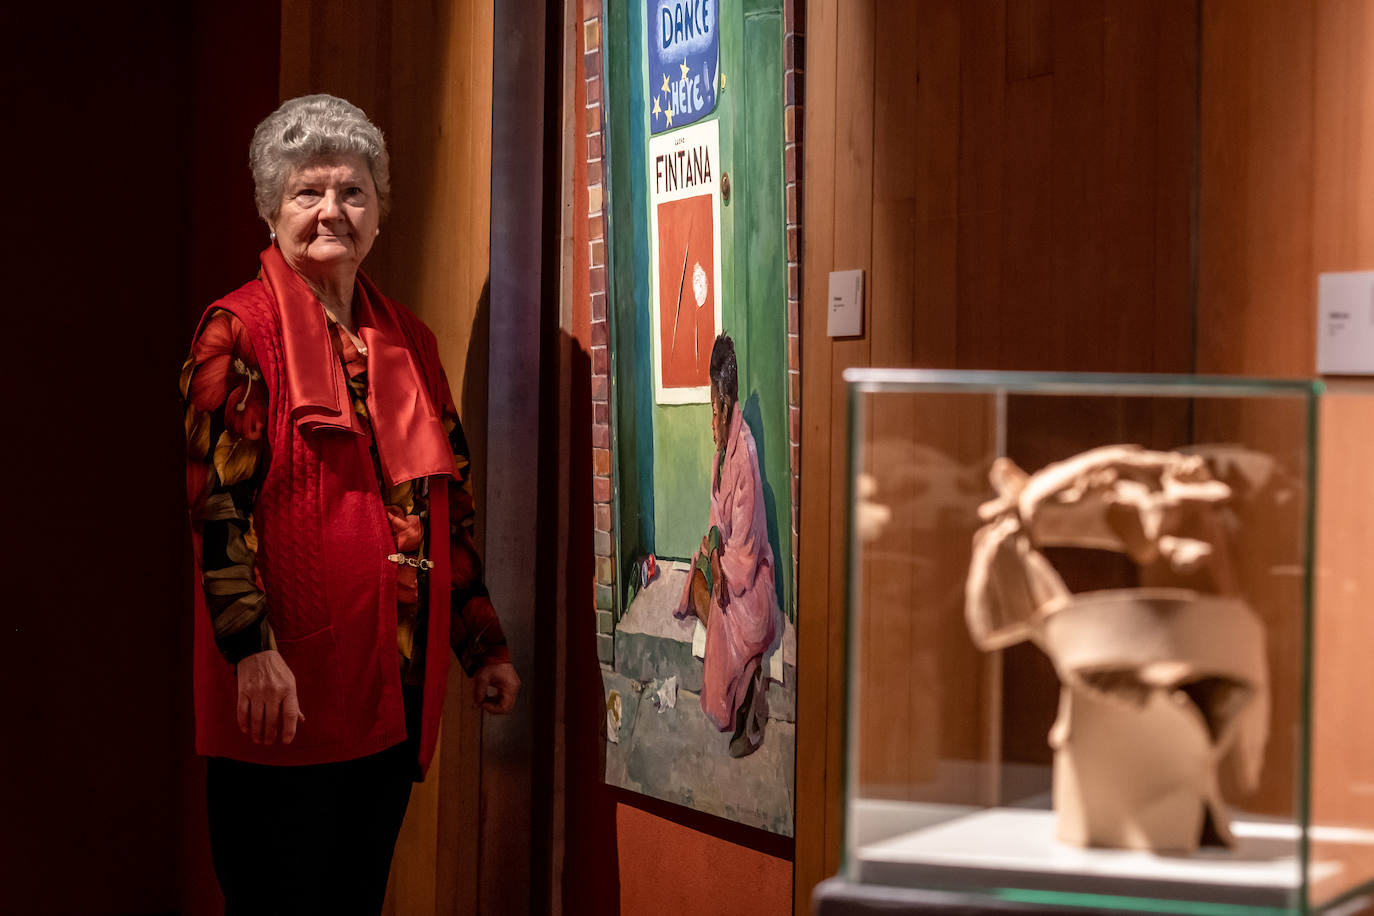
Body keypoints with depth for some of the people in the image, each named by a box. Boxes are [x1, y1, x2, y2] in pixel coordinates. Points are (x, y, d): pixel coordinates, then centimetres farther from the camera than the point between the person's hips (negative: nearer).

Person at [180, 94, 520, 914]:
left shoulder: (409, 340, 15)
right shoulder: (239, 331, -5)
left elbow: (449, 506, 18)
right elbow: (216, 498, -13)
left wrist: (483, 646, 16)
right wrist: (254, 650, -21)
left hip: (395, 691, 6)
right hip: (286, 693, -6)